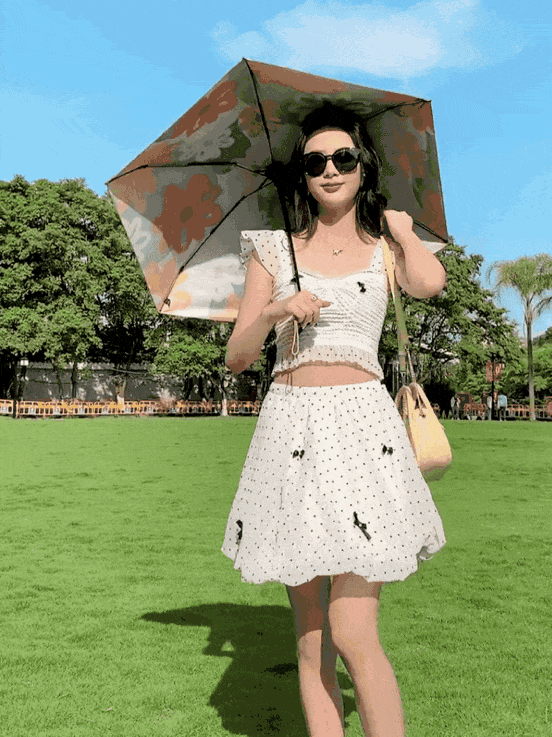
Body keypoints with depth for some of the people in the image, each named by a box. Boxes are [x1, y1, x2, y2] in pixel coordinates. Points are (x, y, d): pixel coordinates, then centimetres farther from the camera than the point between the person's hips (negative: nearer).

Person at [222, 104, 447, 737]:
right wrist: (275, 311, -13)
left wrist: (401, 228, 7)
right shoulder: (273, 249, 11)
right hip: (289, 428, 2)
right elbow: (236, 357, 6)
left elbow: (429, 283, -13)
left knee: (352, 636, -9)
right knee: (309, 638, 7)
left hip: (361, 427, -1)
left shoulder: (385, 247, 12)